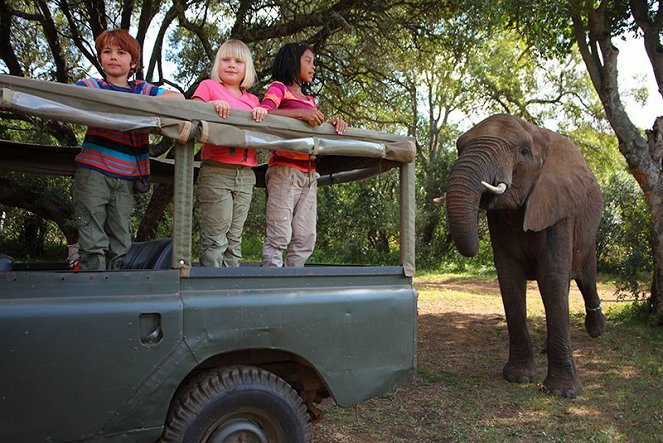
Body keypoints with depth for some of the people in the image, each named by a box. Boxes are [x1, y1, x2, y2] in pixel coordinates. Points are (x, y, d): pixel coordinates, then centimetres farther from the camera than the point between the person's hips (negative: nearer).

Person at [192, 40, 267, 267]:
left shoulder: (252, 100, 20)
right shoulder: (208, 86, 9)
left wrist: (262, 112, -11)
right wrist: (212, 104, -22)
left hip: (245, 174, 5)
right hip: (216, 171, -4)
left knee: (235, 238, 8)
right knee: (215, 237, -7)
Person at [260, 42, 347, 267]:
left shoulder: (310, 99, 26)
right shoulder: (278, 88, 5)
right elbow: (263, 113, -14)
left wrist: (332, 123, -1)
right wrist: (299, 113, -23)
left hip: (309, 174, 7)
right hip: (285, 170, -7)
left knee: (306, 238, 4)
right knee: (279, 236, -10)